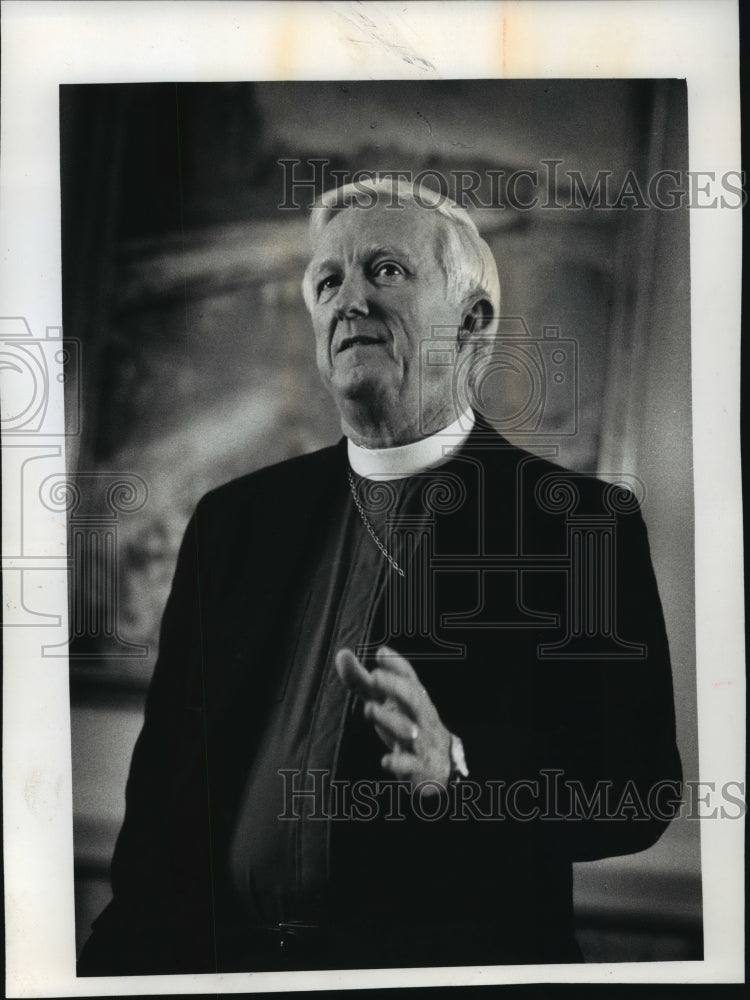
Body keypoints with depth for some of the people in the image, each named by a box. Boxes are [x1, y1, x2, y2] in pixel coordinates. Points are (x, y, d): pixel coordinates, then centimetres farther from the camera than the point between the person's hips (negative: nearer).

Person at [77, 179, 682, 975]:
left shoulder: (582, 524, -2)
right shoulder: (234, 519, 9)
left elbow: (642, 790, -5)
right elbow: (166, 774, 9)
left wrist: (454, 767, -21)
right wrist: (126, 953, -2)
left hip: (453, 963, -3)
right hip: (224, 955, 4)